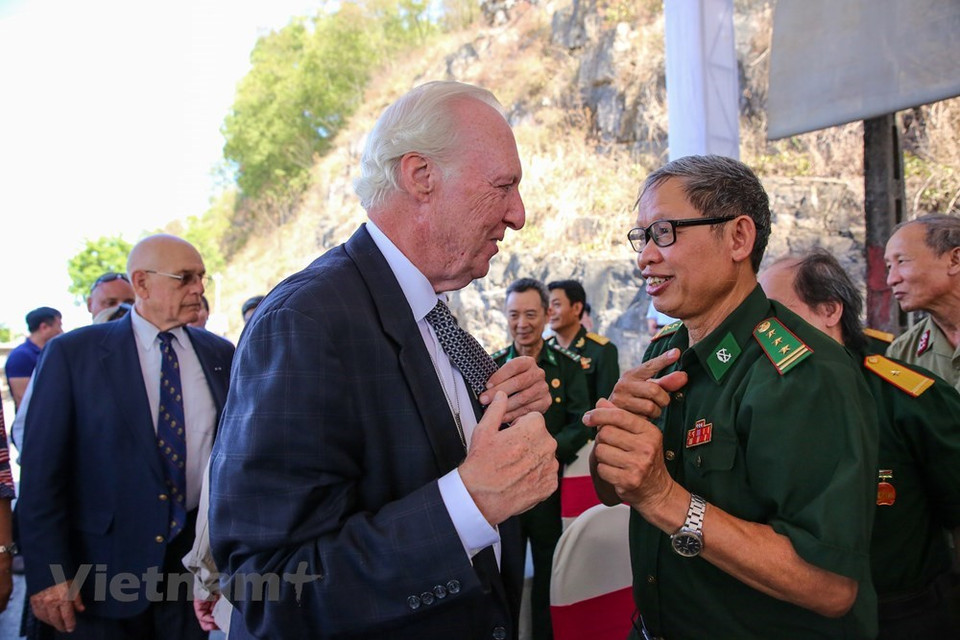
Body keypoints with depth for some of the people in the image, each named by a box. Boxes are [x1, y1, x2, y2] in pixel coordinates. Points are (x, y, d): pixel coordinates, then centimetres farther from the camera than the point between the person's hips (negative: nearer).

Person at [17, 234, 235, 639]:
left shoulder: (220, 355, 3)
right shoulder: (72, 354, -6)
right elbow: (41, 471, -7)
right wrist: (47, 573, -10)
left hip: (198, 558, 3)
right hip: (107, 562, -2)